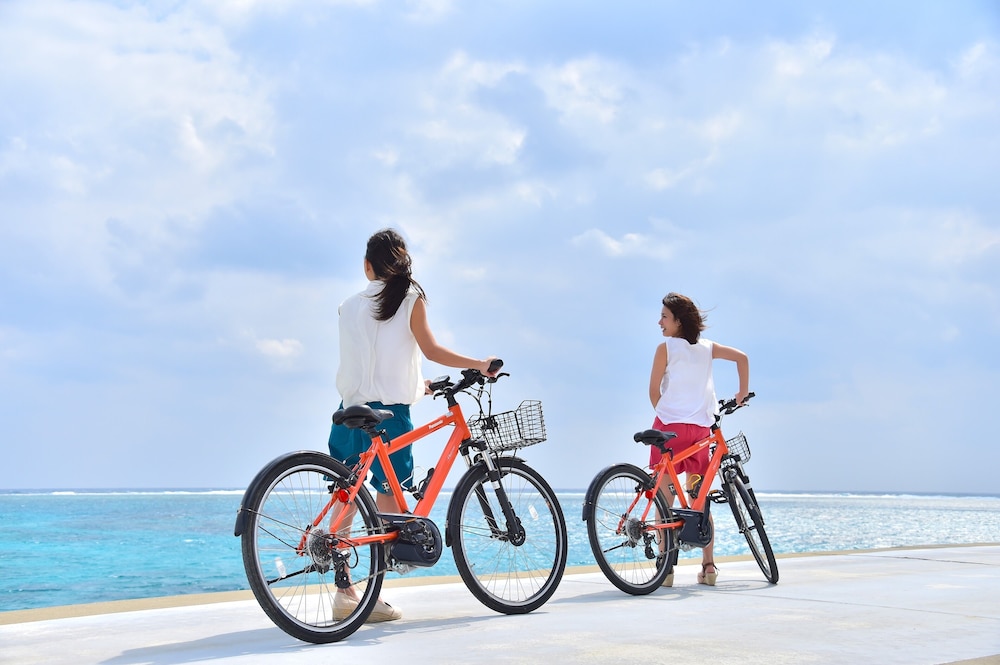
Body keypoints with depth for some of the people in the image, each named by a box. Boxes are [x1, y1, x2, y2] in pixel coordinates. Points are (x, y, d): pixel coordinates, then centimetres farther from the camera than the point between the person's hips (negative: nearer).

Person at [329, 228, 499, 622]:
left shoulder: (349, 306, 11)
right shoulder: (410, 299, -1)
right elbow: (430, 350, -9)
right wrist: (479, 364, -2)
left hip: (350, 407, 4)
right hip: (389, 409, -4)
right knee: (388, 495, 0)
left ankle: (345, 590, 10)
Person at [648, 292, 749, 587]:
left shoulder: (666, 348, -3)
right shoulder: (707, 347, 11)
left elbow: (654, 391, -3)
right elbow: (741, 357, 10)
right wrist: (743, 392, 18)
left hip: (670, 426, -5)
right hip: (701, 427, 5)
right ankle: (708, 566, 10)